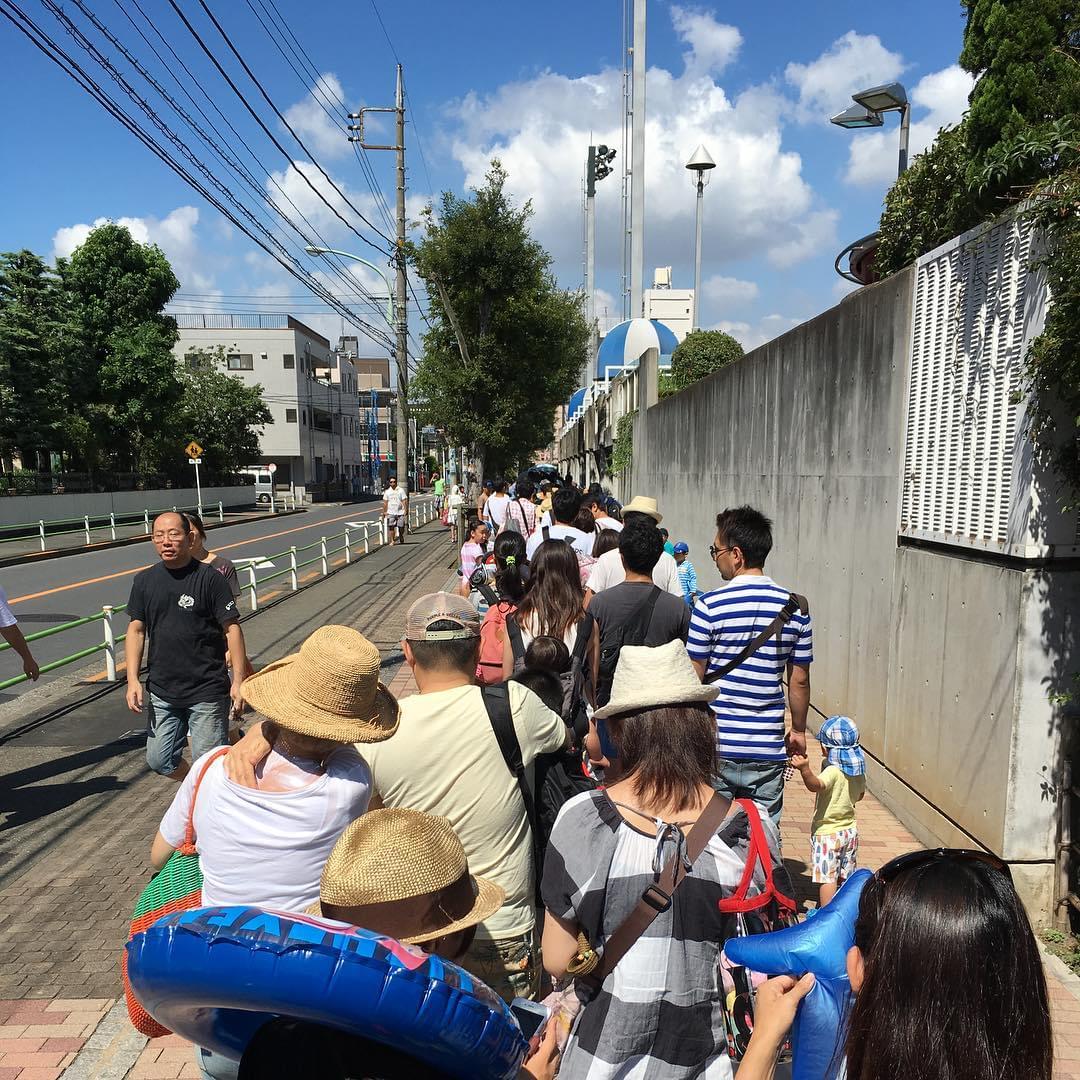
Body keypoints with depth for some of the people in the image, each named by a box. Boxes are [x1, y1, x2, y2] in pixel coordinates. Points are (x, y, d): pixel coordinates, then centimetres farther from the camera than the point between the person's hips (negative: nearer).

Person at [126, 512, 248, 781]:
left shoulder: (209, 578, -10)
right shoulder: (145, 581, 4)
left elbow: (232, 629, -10)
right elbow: (136, 630, 7)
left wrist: (238, 680, -15)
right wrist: (133, 680, -3)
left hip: (207, 691, -5)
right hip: (162, 691, 5)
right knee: (159, 760, 13)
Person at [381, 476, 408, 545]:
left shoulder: (401, 490, 2)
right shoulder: (387, 491, 8)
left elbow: (404, 501, 0)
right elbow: (385, 502, 11)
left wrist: (405, 510, -8)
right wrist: (384, 512, 6)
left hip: (400, 512, -1)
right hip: (390, 512, 1)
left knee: (401, 527, 4)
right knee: (391, 527, -11)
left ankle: (401, 539, 29)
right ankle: (392, 540, -5)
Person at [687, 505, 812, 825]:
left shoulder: (710, 606, -13)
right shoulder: (795, 608, -2)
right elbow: (799, 680, 5)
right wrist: (798, 730, 19)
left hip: (715, 746, -3)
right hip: (768, 750, 3)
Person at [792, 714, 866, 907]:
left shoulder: (833, 771, -24)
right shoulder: (858, 770, 0)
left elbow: (815, 785, -43)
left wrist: (805, 769, -60)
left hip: (827, 832, -8)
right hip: (850, 830, 8)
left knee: (827, 877, -2)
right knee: (846, 877, 20)